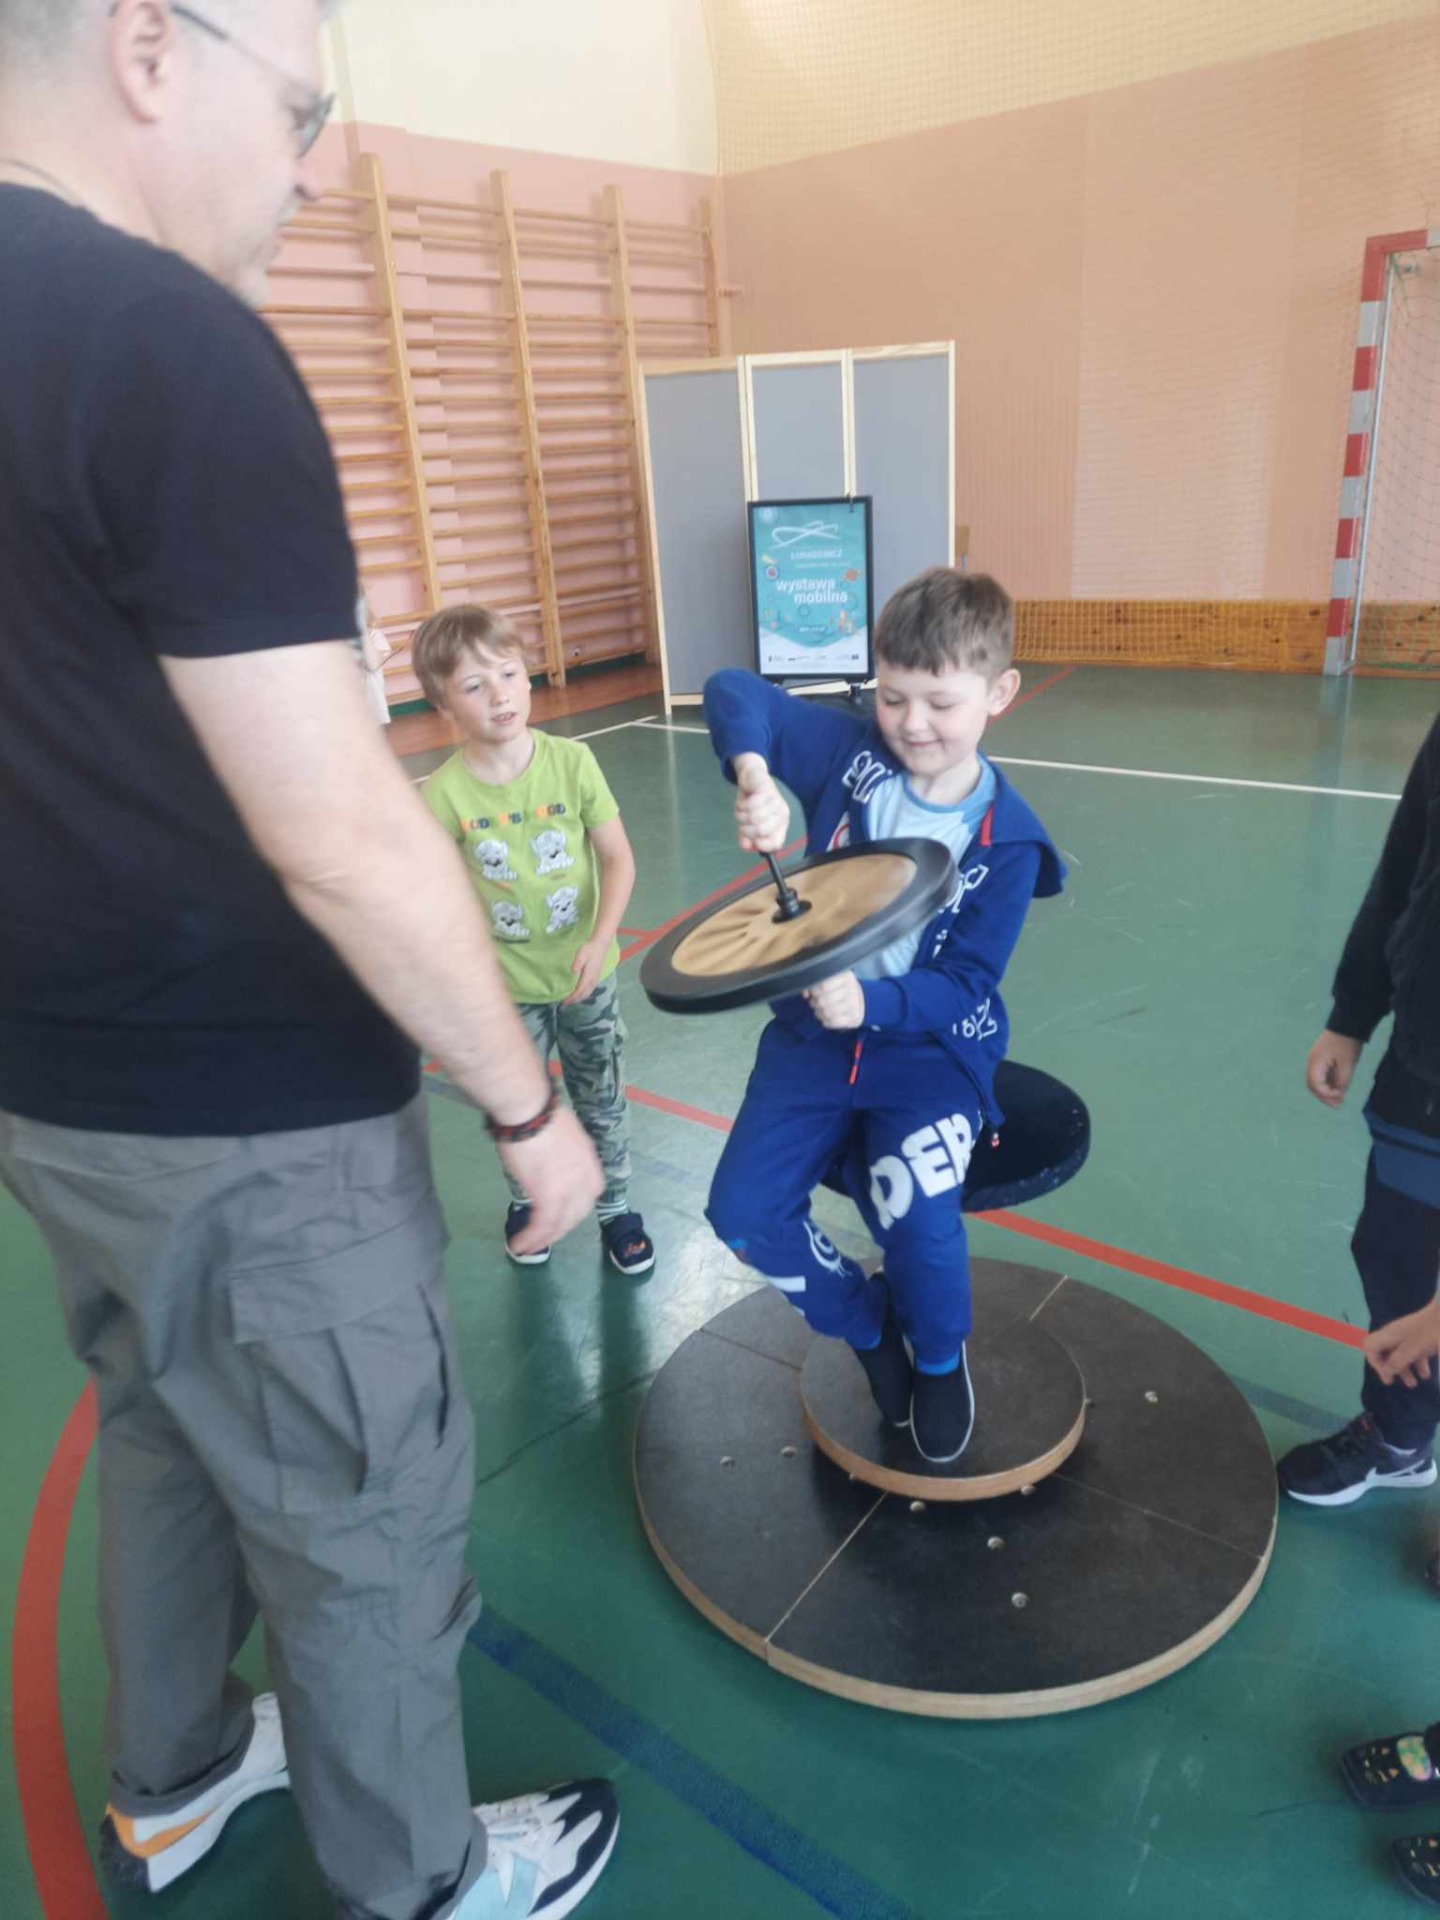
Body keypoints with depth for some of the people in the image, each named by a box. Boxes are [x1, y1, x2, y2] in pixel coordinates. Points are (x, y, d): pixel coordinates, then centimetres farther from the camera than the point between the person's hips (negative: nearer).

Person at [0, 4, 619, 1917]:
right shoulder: (171, 341, -21)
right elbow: (341, 841, -25)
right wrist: (530, 1104, -12)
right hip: (244, 1119, -9)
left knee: (161, 1438, 28)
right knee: (369, 1527, 13)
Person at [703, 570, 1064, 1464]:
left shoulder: (1007, 840, -11)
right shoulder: (852, 753, -7)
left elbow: (965, 987, -15)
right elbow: (735, 693, -13)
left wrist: (870, 1002, -35)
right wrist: (756, 776, -34)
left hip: (932, 1048, -3)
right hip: (815, 1032, 3)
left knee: (916, 1212, -27)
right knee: (743, 1210, -10)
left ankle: (938, 1359, 10)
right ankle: (870, 1326, 21)